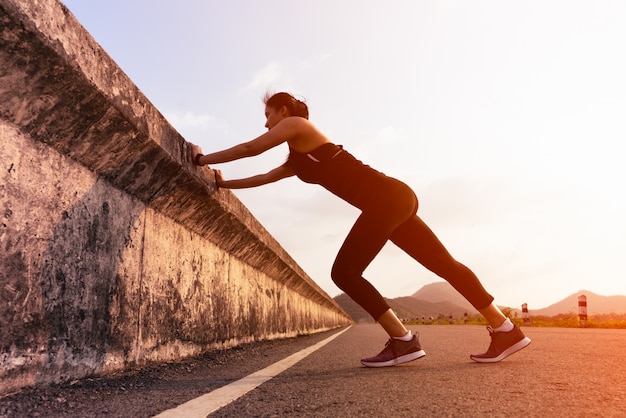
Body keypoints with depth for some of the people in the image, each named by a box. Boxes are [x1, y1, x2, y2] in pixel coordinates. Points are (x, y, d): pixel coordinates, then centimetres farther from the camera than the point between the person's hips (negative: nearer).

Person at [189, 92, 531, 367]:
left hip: (385, 198, -10)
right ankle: (506, 330, 14)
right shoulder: (298, 158, 27)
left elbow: (249, 149, 2)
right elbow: (266, 177, 35)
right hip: (393, 198, 10)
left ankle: (403, 340, -5)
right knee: (445, 264, 9)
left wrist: (203, 159, 13)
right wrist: (224, 184, 35)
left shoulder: (295, 125, 4)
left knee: (344, 273, -6)